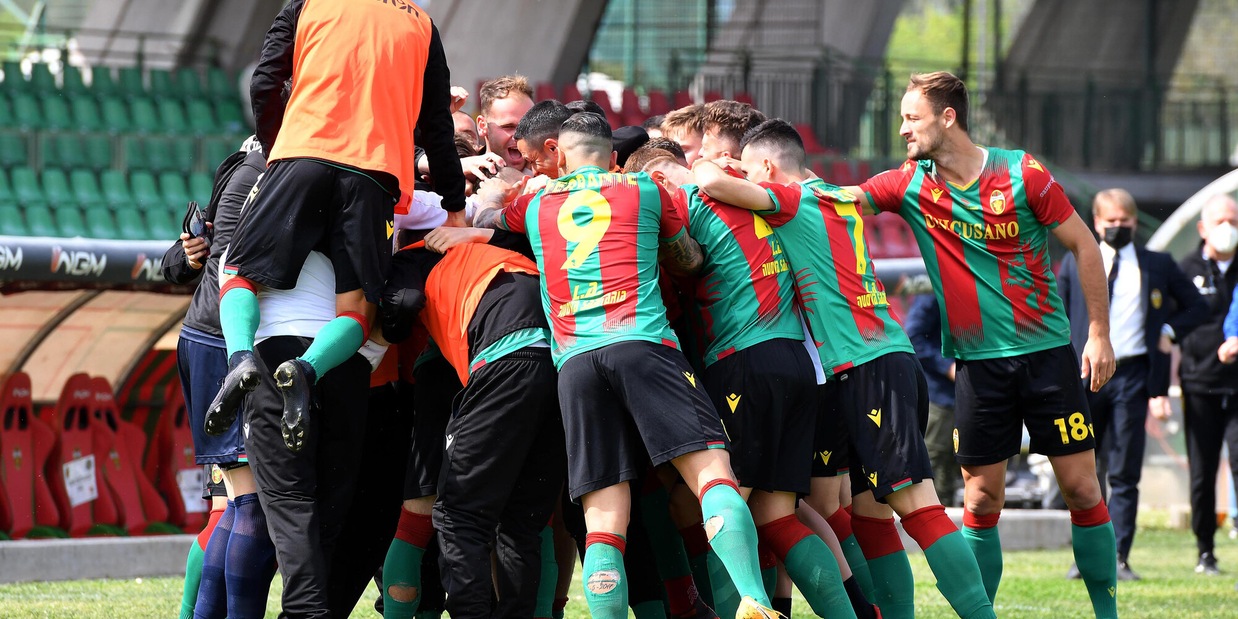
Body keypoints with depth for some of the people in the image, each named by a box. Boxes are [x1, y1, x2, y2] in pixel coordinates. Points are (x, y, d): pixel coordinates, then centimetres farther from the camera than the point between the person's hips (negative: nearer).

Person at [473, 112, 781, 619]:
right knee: (712, 472, -11)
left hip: (573, 362, 2)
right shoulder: (645, 191, 19)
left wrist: (496, 184, 61)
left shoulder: (535, 205, 23)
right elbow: (690, 261, 31)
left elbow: (484, 212, 42)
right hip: (643, 344, -2)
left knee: (603, 520, 0)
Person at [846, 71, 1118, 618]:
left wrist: (1099, 333, -3)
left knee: (1081, 488, -1)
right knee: (981, 499, 0)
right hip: (977, 363, 2)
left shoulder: (1022, 174, -7)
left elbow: (1084, 246, 0)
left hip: (1047, 352, -2)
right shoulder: (909, 185, 1)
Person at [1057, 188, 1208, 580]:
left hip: (1133, 375, -1)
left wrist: (1171, 330, -1)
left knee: (1124, 474, -4)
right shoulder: (1075, 263, 10)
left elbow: (1197, 307, 17)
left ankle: (1119, 558, -3)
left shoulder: (1157, 266, 8)